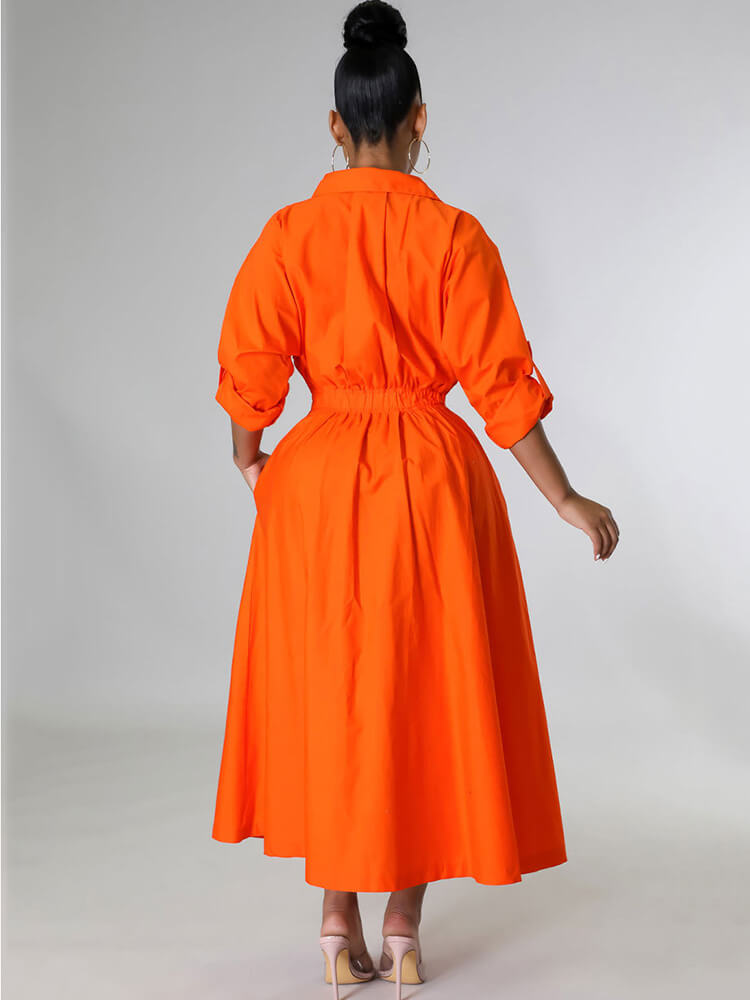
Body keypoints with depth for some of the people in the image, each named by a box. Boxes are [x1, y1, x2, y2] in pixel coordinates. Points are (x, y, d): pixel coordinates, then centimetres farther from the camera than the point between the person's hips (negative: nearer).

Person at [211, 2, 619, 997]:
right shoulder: (454, 235, -8)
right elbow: (500, 382, -9)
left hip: (318, 480, 2)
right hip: (432, 477, -2)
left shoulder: (288, 235, -2)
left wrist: (250, 458, 21)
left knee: (325, 695, 12)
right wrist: (565, 498, -1)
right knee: (424, 696, 10)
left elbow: (250, 374, 1)